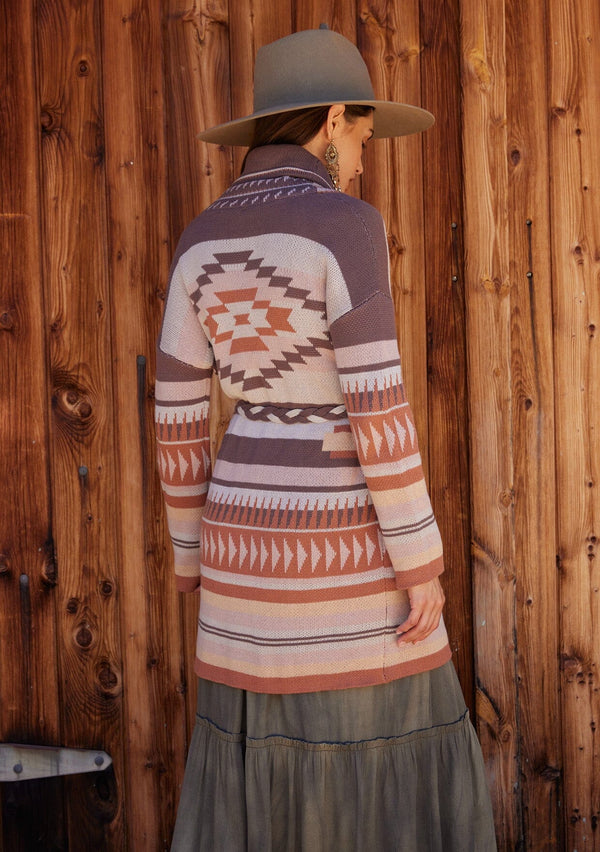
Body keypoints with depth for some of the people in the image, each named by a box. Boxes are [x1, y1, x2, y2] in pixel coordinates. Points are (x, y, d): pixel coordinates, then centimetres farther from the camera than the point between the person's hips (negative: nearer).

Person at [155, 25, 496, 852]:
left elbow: (178, 414, 6)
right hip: (345, 544, -6)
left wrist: (192, 548, 17)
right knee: (391, 778, 8)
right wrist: (421, 565, -14)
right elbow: (377, 407, -19)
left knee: (252, 779, 17)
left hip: (252, 532, 6)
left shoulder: (203, 239, 5)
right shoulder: (342, 226, -15)